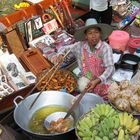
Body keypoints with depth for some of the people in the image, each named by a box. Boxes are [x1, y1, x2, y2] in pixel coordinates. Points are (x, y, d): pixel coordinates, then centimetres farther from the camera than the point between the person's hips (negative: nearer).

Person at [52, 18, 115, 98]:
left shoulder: (105, 48, -14)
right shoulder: (80, 46, -3)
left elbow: (110, 68, -20)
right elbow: (65, 49, 13)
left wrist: (97, 81, -33)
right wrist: (61, 55, -10)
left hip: (101, 82, -3)